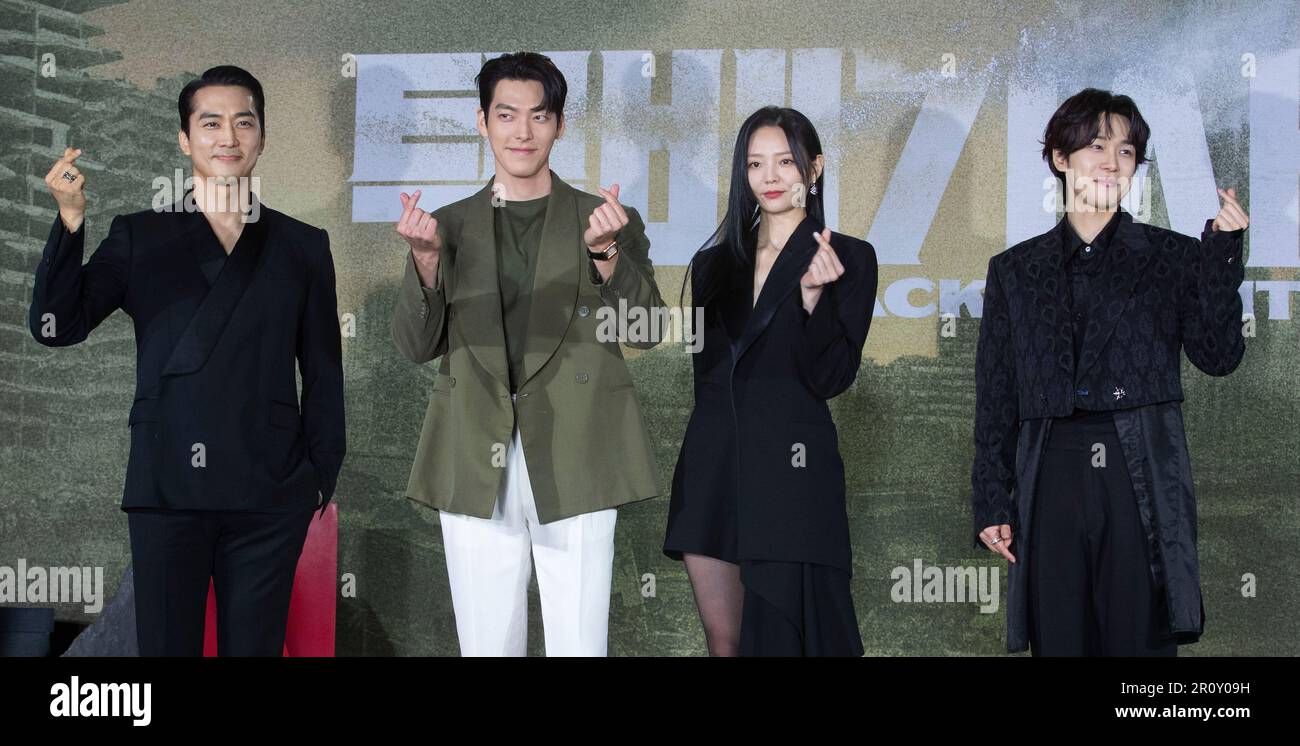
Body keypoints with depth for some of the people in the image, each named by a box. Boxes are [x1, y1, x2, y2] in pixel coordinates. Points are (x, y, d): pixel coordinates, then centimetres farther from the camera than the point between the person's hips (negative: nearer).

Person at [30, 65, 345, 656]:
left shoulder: (302, 246, 10)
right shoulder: (140, 236, 8)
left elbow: (324, 373, 12)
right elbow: (57, 327, -2)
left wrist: (321, 475, 6)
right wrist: (71, 221, -13)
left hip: (269, 495, 0)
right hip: (167, 490, 0)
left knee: (254, 645, 5)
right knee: (165, 644, 4)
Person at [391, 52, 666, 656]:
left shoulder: (609, 221, 9)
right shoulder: (451, 225, 12)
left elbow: (646, 330, -2)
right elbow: (416, 345, 6)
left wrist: (605, 253, -19)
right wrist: (425, 258, -11)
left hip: (572, 465, -1)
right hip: (475, 467, 1)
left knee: (579, 645, -3)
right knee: (486, 645, 4)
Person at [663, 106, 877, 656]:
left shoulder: (850, 259, 0)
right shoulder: (716, 261, 14)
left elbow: (831, 378, -8)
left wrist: (813, 296, -19)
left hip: (792, 467, -4)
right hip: (712, 463, 5)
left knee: (782, 635, -4)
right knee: (723, 641, 6)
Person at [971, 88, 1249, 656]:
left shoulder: (1172, 257, 9)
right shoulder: (1014, 270, 11)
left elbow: (1218, 357, -2)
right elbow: (995, 398, 10)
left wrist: (1223, 252, -10)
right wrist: (991, 503, 5)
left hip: (1143, 485, -1)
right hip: (1051, 485, 1)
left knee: (1140, 640, -1)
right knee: (1058, 641, 3)